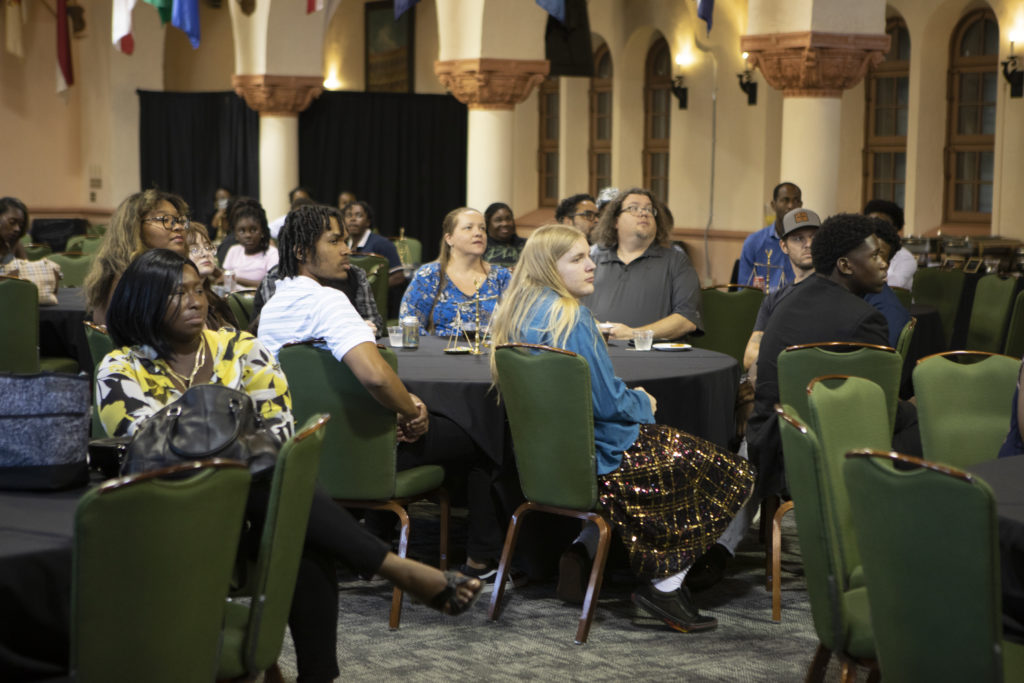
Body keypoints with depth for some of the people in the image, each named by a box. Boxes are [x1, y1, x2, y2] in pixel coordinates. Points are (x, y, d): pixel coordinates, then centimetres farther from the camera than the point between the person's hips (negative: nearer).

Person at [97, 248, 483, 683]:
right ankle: (397, 569, -31)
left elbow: (279, 428, 2)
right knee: (272, 484, -33)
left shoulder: (240, 349, 10)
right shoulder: (122, 370, 1)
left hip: (258, 497, 3)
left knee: (306, 538, -32)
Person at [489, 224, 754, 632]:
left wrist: (632, 399, 12)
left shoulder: (519, 313, 6)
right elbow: (608, 403, -20)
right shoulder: (570, 318, -21)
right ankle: (665, 586, 3)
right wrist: (643, 404, 0)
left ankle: (582, 550, 16)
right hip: (590, 456, -9)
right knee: (728, 475, 2)